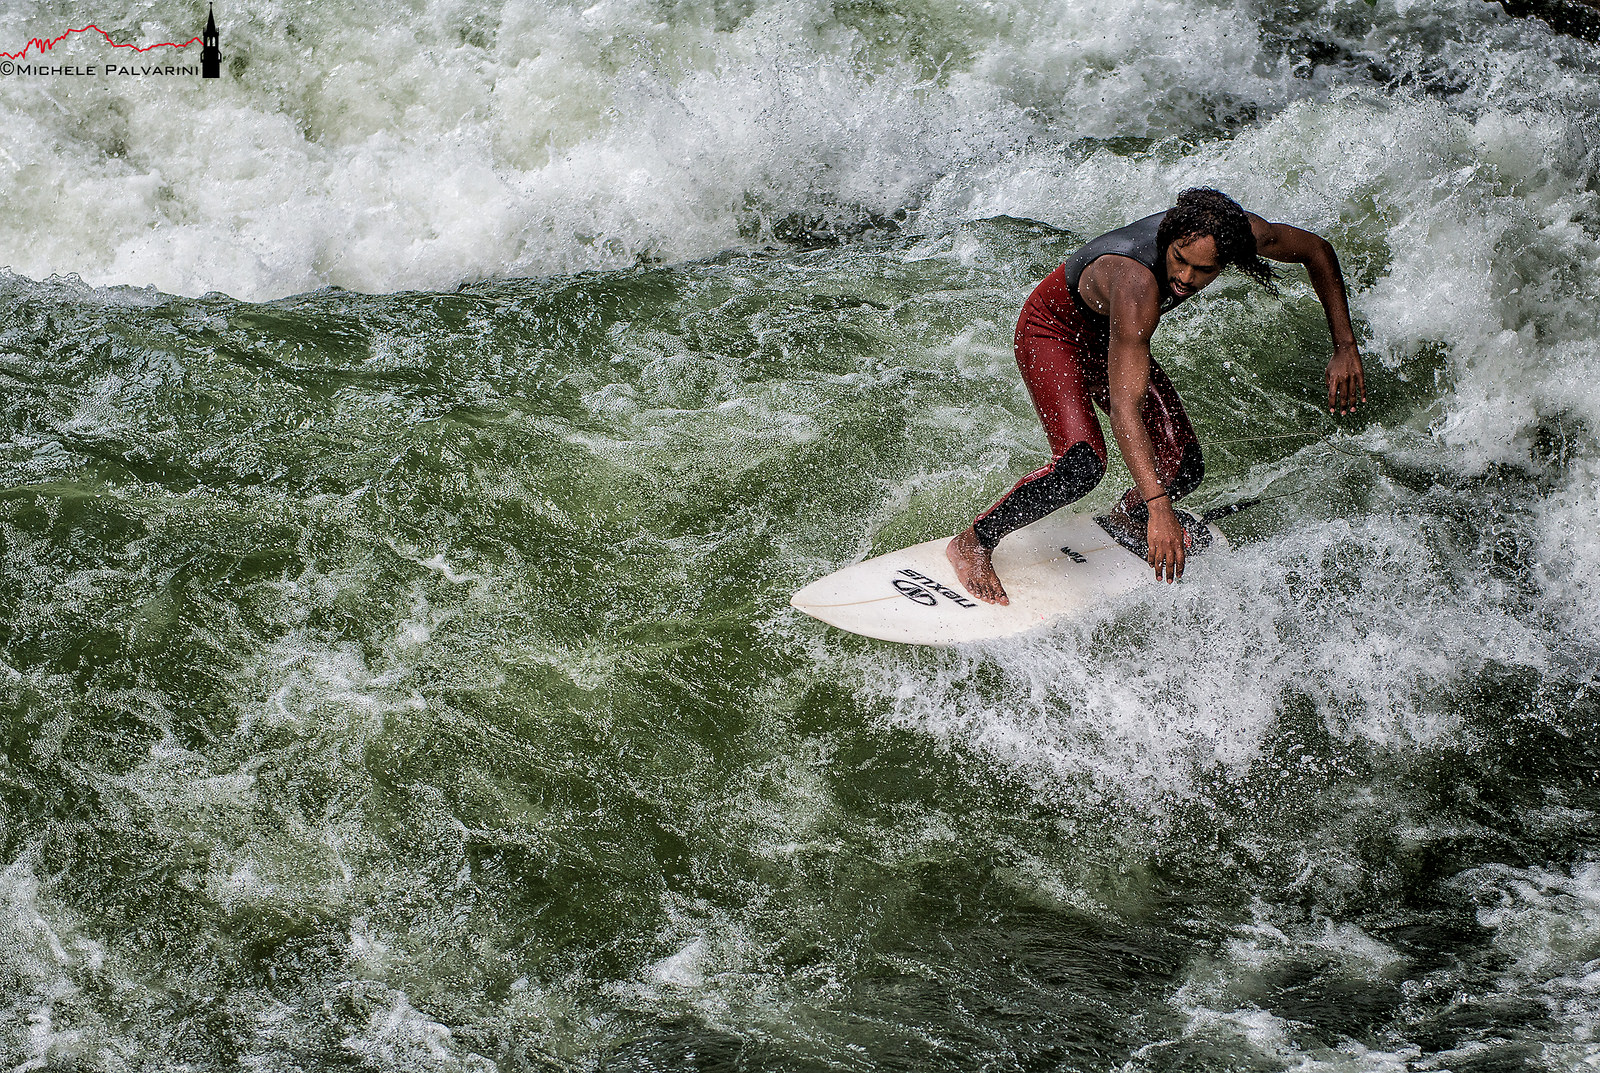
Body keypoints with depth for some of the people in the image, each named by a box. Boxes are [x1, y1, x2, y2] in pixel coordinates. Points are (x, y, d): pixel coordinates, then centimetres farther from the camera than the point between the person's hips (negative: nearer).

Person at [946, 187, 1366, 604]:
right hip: (1053, 331, -7)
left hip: (1108, 339, 7)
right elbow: (1124, 409, -48)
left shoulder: (1237, 230, -26)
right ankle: (973, 542, -8)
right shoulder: (1136, 285, -44)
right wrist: (1159, 508, -54)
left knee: (1183, 469, -1)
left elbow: (1316, 250, -4)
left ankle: (1124, 520, 32)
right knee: (1081, 465, -28)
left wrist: (1345, 347, -7)